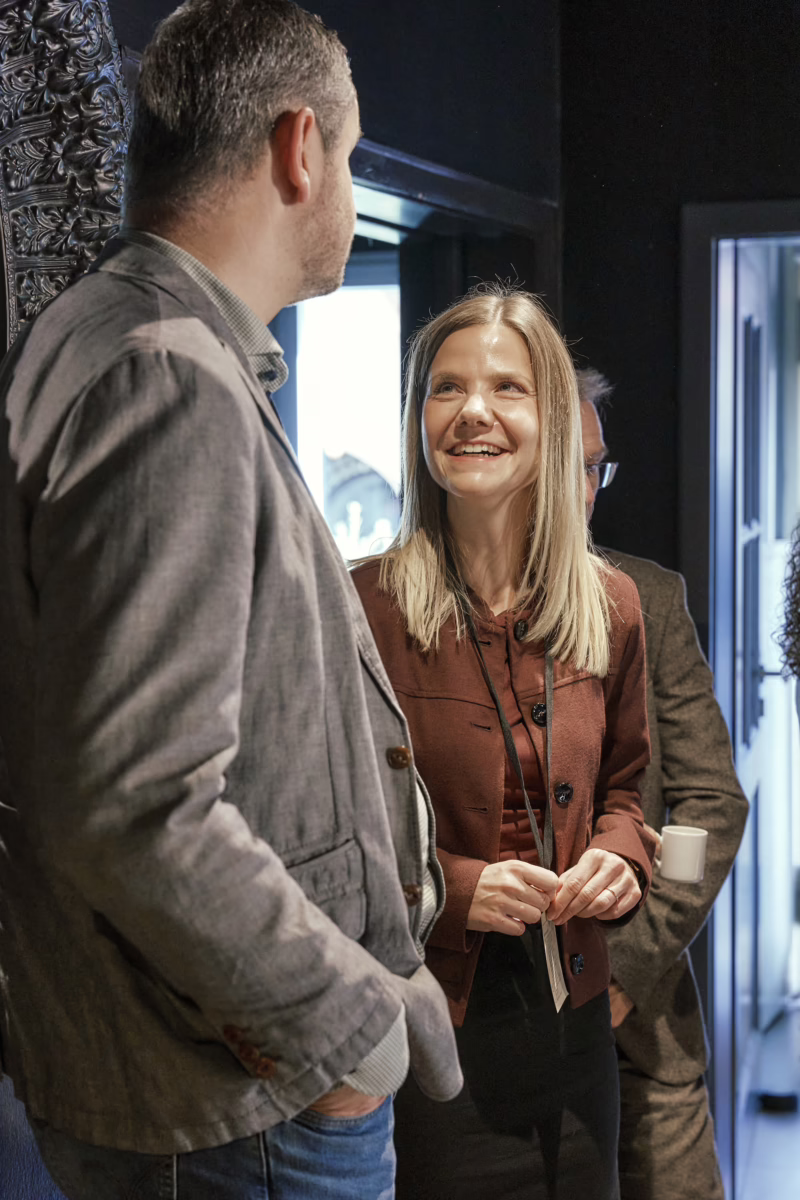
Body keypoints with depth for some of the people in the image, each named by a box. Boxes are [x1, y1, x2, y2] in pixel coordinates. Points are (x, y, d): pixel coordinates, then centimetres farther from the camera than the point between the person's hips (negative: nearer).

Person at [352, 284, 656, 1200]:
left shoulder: (611, 607, 3)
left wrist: (620, 855, -4)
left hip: (571, 1013, 5)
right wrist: (448, 887, -19)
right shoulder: (363, 609, -13)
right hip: (422, 1022, -5)